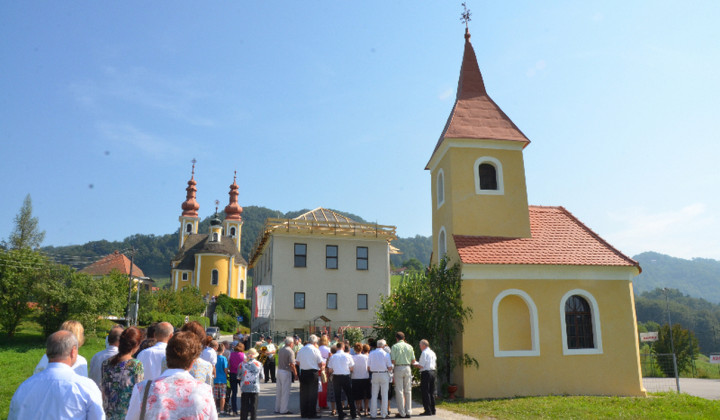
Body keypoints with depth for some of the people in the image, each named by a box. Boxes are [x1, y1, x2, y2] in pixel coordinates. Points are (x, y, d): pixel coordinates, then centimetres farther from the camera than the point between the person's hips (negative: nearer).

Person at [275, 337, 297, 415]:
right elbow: (292, 364, -18)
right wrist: (295, 374, -9)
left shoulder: (280, 350, 9)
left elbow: (279, 361, 13)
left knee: (278, 391, 15)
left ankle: (277, 408, 23)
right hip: (286, 372, -8)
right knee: (285, 392, 0)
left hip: (279, 370, 8)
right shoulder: (290, 351, -14)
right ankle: (283, 410, 4)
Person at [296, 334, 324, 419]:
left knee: (303, 393, 11)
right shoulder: (315, 350, -9)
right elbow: (320, 364, -6)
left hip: (303, 373, 4)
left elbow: (297, 362, 12)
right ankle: (311, 414, 4)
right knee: (312, 394, 3)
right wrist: (322, 366, 15)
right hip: (312, 373, -4)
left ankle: (303, 413, 16)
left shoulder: (301, 350, 5)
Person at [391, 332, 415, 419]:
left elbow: (393, 361, -9)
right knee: (408, 391, 8)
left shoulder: (395, 346, -3)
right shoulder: (409, 346, 6)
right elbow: (413, 361, 5)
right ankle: (408, 412, 10)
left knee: (399, 391, 2)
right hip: (407, 368, 3)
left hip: (398, 368, -3)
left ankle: (402, 413, 3)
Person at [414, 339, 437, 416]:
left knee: (425, 392, -4)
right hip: (433, 372, 9)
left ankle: (428, 411, -5)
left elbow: (421, 366, -15)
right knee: (432, 392, 13)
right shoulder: (432, 352, 15)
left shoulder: (424, 353, -11)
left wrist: (415, 364, 2)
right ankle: (433, 410, 15)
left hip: (426, 373, -9)